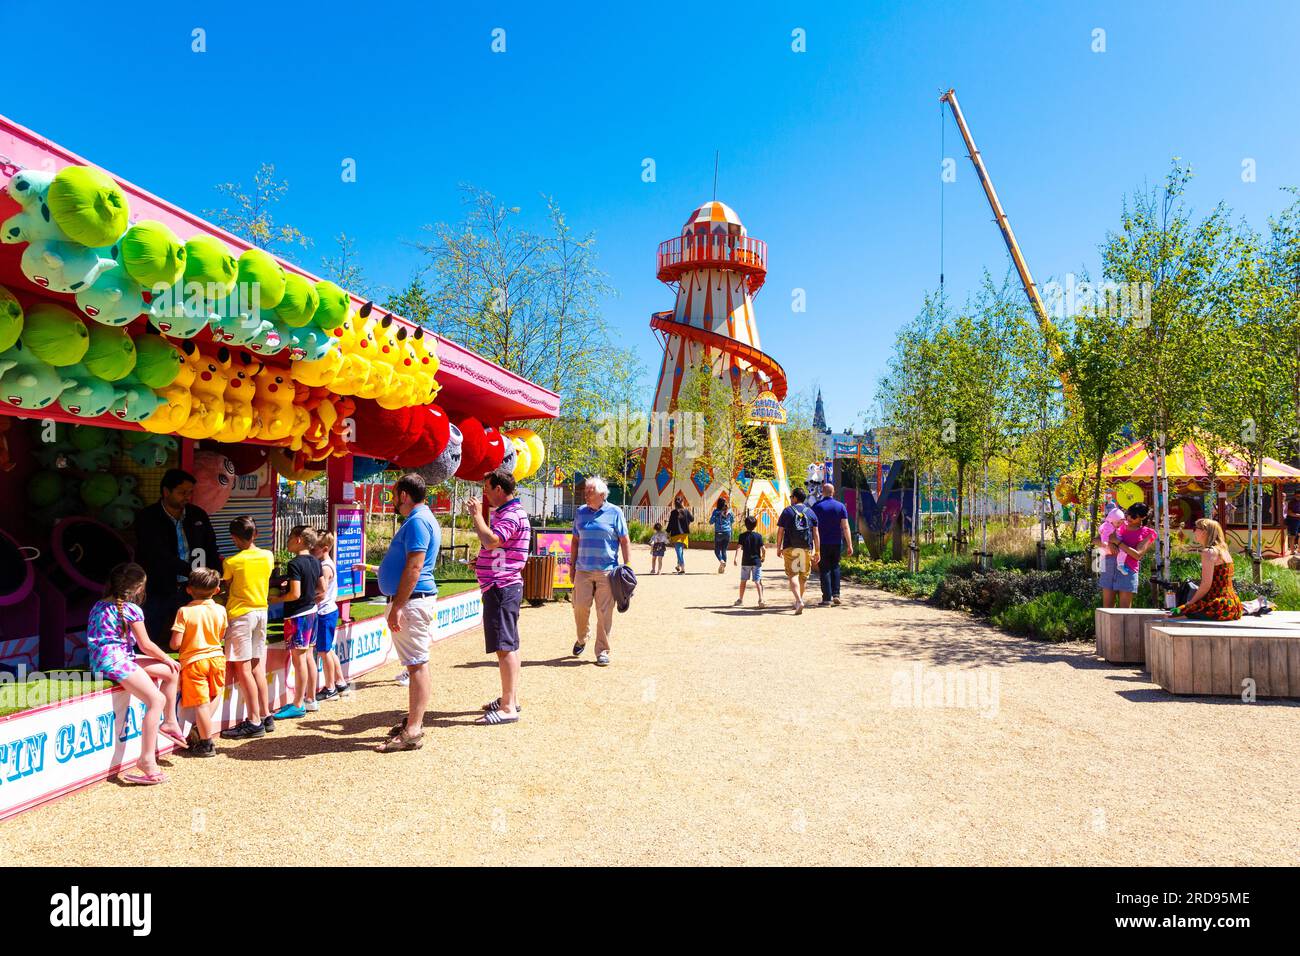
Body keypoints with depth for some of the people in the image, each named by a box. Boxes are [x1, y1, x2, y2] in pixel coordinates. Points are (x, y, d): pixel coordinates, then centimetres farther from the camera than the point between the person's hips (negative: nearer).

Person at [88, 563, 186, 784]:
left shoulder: (99, 606, 16)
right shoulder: (131, 609, -9)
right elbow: (146, 645, -4)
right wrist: (167, 659, 12)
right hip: (114, 660, -10)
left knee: (172, 672, 15)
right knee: (157, 699, -18)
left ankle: (169, 722, 23)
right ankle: (146, 759, -22)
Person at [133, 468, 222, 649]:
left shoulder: (198, 515, 5)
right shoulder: (147, 518, -7)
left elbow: (211, 552, 8)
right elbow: (160, 556, -18)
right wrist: (194, 573, -27)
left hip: (189, 589, 3)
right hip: (157, 591, -3)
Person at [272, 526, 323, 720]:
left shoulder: (295, 563, -18)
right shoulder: (314, 561, 7)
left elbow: (295, 594, -23)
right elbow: (321, 588, 13)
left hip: (297, 615, -9)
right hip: (311, 612, 9)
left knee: (299, 659, -3)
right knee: (309, 656, 14)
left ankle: (298, 705, 4)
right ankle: (310, 699, 21)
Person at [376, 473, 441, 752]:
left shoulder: (418, 521, -16)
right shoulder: (419, 519, 18)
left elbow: (414, 567, -23)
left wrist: (397, 607, -23)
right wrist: (374, 568, 36)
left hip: (412, 601, -11)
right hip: (411, 601, 11)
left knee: (417, 664, -8)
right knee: (415, 663, 15)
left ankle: (412, 733, -5)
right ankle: (413, 720, 25)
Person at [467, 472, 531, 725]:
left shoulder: (512, 515, -16)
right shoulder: (506, 512, 19)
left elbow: (490, 541, -31)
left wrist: (477, 514, -19)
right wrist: (481, 564, 12)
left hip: (501, 587, -11)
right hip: (502, 586, 11)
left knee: (504, 647, -10)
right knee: (508, 645, 16)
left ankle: (508, 708, -8)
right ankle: (510, 698, 26)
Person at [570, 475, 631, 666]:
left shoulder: (614, 512, 0)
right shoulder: (581, 512, 10)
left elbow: (625, 541, 1)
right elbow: (575, 541, 16)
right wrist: (572, 566, 13)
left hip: (607, 571, -3)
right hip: (583, 570, 3)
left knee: (604, 613, 0)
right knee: (580, 607, -1)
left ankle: (602, 651, 10)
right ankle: (582, 639, 26)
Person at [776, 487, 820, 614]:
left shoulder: (787, 511, 1)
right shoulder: (810, 512, 8)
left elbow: (780, 531, 0)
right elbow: (815, 534, 6)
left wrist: (778, 548, 8)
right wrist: (816, 551, 9)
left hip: (790, 548, -3)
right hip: (807, 548, 3)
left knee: (792, 575, -4)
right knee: (803, 576, 15)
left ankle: (799, 601, -22)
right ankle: (798, 601, 26)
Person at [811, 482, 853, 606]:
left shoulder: (817, 506, -5)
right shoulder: (841, 506, 0)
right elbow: (845, 527, -3)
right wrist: (849, 545, -1)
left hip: (822, 543, -2)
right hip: (837, 543, 2)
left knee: (824, 570, 2)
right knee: (835, 567, 20)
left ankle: (827, 599, -1)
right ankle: (836, 594, 10)